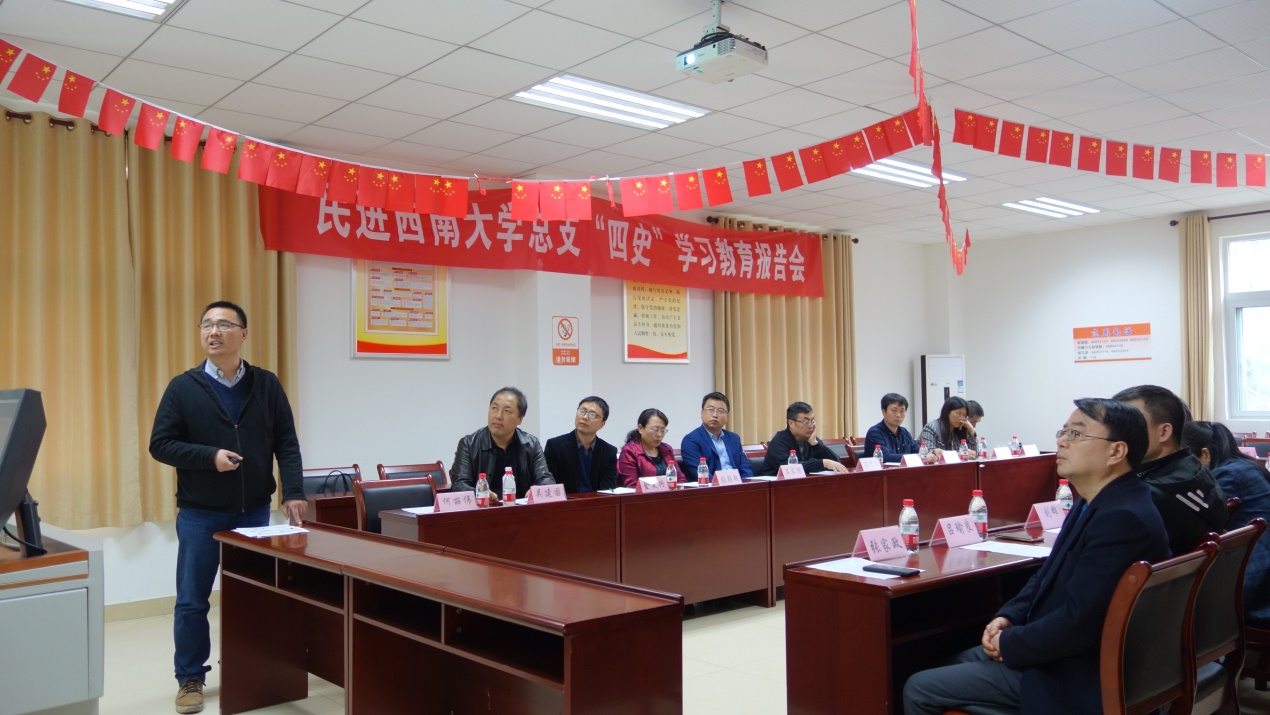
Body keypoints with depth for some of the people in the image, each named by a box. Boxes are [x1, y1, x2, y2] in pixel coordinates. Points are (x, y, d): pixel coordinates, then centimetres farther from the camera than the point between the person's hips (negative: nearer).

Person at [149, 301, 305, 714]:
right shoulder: (183, 388, -3)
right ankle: (191, 679, 20)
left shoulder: (267, 385, 2)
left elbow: (286, 444, 1)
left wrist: (292, 492, -9)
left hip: (254, 512, 2)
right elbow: (160, 444, -4)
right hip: (200, 515, -1)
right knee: (192, 601, 5)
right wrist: (210, 456, -18)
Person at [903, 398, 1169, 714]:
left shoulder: (1123, 519, -28)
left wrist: (1008, 644, -16)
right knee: (964, 660, 28)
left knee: (919, 689, -5)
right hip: (1056, 653, 10)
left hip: (1073, 680, -10)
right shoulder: (1097, 503, 5)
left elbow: (1076, 623, -31)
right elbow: (1049, 574, 14)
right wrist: (1008, 617, -2)